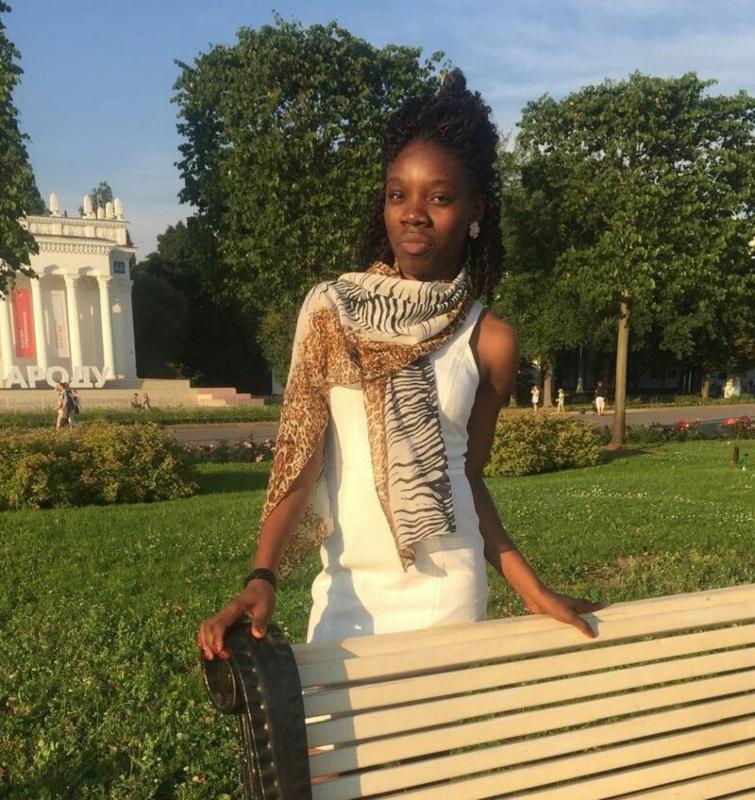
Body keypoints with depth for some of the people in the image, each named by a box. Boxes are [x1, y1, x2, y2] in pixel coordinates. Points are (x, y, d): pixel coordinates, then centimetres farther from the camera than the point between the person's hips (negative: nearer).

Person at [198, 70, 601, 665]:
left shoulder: (489, 341, -3)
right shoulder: (329, 310, -5)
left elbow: (467, 476, 6)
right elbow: (299, 455, -8)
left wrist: (533, 590, 3)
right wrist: (262, 578, -19)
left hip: (448, 592, 1)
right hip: (346, 589, 0)